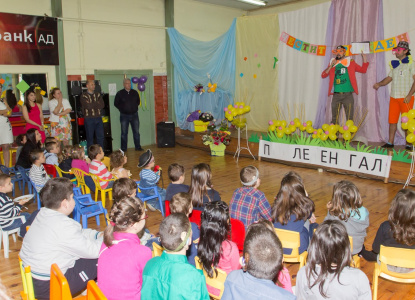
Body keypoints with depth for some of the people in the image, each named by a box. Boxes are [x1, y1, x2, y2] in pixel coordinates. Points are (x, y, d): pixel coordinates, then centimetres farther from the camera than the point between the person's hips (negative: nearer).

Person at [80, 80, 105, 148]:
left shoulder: (98, 94, 12)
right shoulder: (84, 96, -1)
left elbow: (102, 105, -2)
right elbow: (88, 106, -15)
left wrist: (92, 104, -11)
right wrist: (97, 104, -3)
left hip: (98, 118, 4)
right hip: (89, 119, -4)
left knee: (101, 137, 5)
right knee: (90, 138, 3)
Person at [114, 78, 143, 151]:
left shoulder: (135, 92, 6)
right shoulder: (120, 93, -3)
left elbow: (138, 101, 20)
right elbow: (116, 103, 4)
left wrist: (135, 107, 9)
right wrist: (122, 109, 0)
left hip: (134, 115, 3)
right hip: (124, 116, -2)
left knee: (136, 132, 5)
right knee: (124, 133, 3)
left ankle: (138, 147, 15)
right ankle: (123, 149, 11)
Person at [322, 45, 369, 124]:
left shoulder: (350, 62, 11)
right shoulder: (333, 63, 13)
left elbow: (363, 70, 13)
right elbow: (323, 75, 7)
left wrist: (364, 57, 5)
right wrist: (330, 66, -5)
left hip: (348, 94, -1)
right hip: (336, 95, 1)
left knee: (349, 119, 0)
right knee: (334, 119, 4)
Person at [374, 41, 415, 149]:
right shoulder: (394, 64, 17)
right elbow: (389, 78, 19)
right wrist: (379, 84, -1)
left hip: (406, 98, -6)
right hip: (394, 97, 6)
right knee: (392, 121, 7)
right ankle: (390, 142, 14)